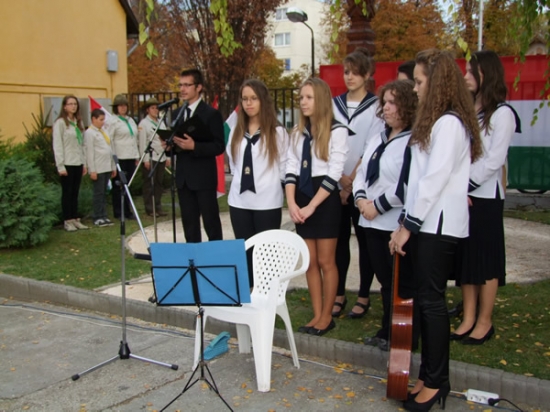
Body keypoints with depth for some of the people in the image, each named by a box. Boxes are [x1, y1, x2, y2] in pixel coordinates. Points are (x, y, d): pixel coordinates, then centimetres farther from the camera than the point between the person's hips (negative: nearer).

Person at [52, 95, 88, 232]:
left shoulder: (78, 122, 13)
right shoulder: (60, 123, -7)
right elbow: (57, 145, -10)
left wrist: (84, 163, 10)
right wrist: (60, 165, -14)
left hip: (78, 163, 6)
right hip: (67, 164, -6)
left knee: (75, 192, 10)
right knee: (67, 192, 1)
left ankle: (75, 219, 16)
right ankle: (67, 221, 7)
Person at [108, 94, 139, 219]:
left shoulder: (131, 120, 17)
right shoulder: (113, 121, -3)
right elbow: (109, 140, -7)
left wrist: (136, 156, 14)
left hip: (131, 157, 6)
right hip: (120, 158, -6)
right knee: (118, 185, -1)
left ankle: (127, 211, 15)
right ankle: (118, 212, 6)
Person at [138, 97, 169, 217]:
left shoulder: (161, 123, 17)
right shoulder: (143, 123, -3)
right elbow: (142, 143, -8)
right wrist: (146, 159, -13)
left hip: (161, 158, 6)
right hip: (150, 158, -6)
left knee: (159, 183, 7)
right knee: (149, 184, -2)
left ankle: (158, 207, 14)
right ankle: (149, 208, 3)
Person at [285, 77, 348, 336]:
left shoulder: (337, 131, -8)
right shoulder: (298, 132, 10)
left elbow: (334, 174, -14)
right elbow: (291, 168, 3)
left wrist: (311, 206, -16)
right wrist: (291, 202, -11)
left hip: (325, 199, -5)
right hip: (301, 199, 6)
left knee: (326, 261, 3)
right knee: (309, 262, 10)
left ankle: (327, 317, 17)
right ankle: (317, 315, 20)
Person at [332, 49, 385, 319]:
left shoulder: (376, 106, -3)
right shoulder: (334, 104, 9)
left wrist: (353, 180, -9)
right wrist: (340, 177, -7)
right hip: (336, 185, 4)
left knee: (364, 241, 5)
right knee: (339, 239, 7)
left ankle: (364, 297, 15)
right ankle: (339, 295, 16)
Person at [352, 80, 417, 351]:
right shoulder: (377, 139, 16)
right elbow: (361, 172, 15)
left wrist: (378, 205, -16)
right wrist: (360, 199, -3)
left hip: (397, 224, -8)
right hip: (372, 223, 8)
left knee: (400, 282, 2)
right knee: (384, 279, 16)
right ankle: (387, 331, 29)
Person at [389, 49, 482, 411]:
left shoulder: (450, 123, -13)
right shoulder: (435, 121, 16)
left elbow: (435, 179, -18)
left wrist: (408, 225, -15)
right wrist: (407, 221, 10)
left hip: (438, 225, -9)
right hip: (424, 223, 9)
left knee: (431, 300, -2)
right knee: (425, 299, 12)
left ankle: (436, 381, 10)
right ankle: (429, 374, 22)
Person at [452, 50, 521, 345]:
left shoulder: (501, 113, -7)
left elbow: (493, 160, -13)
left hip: (485, 196, -6)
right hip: (461, 196, 6)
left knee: (486, 261, 3)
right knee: (465, 258, 10)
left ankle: (484, 322, 14)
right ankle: (468, 319, 20)